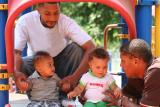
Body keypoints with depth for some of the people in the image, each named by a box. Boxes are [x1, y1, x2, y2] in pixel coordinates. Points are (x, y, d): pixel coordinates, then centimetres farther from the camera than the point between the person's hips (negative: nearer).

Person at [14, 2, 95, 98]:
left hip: (62, 63, 0)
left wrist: (75, 77, -47)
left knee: (77, 48, -29)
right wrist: (16, 72, -51)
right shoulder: (25, 21, -25)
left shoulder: (66, 22, -26)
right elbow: (15, 51, -27)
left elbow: (91, 48, -33)